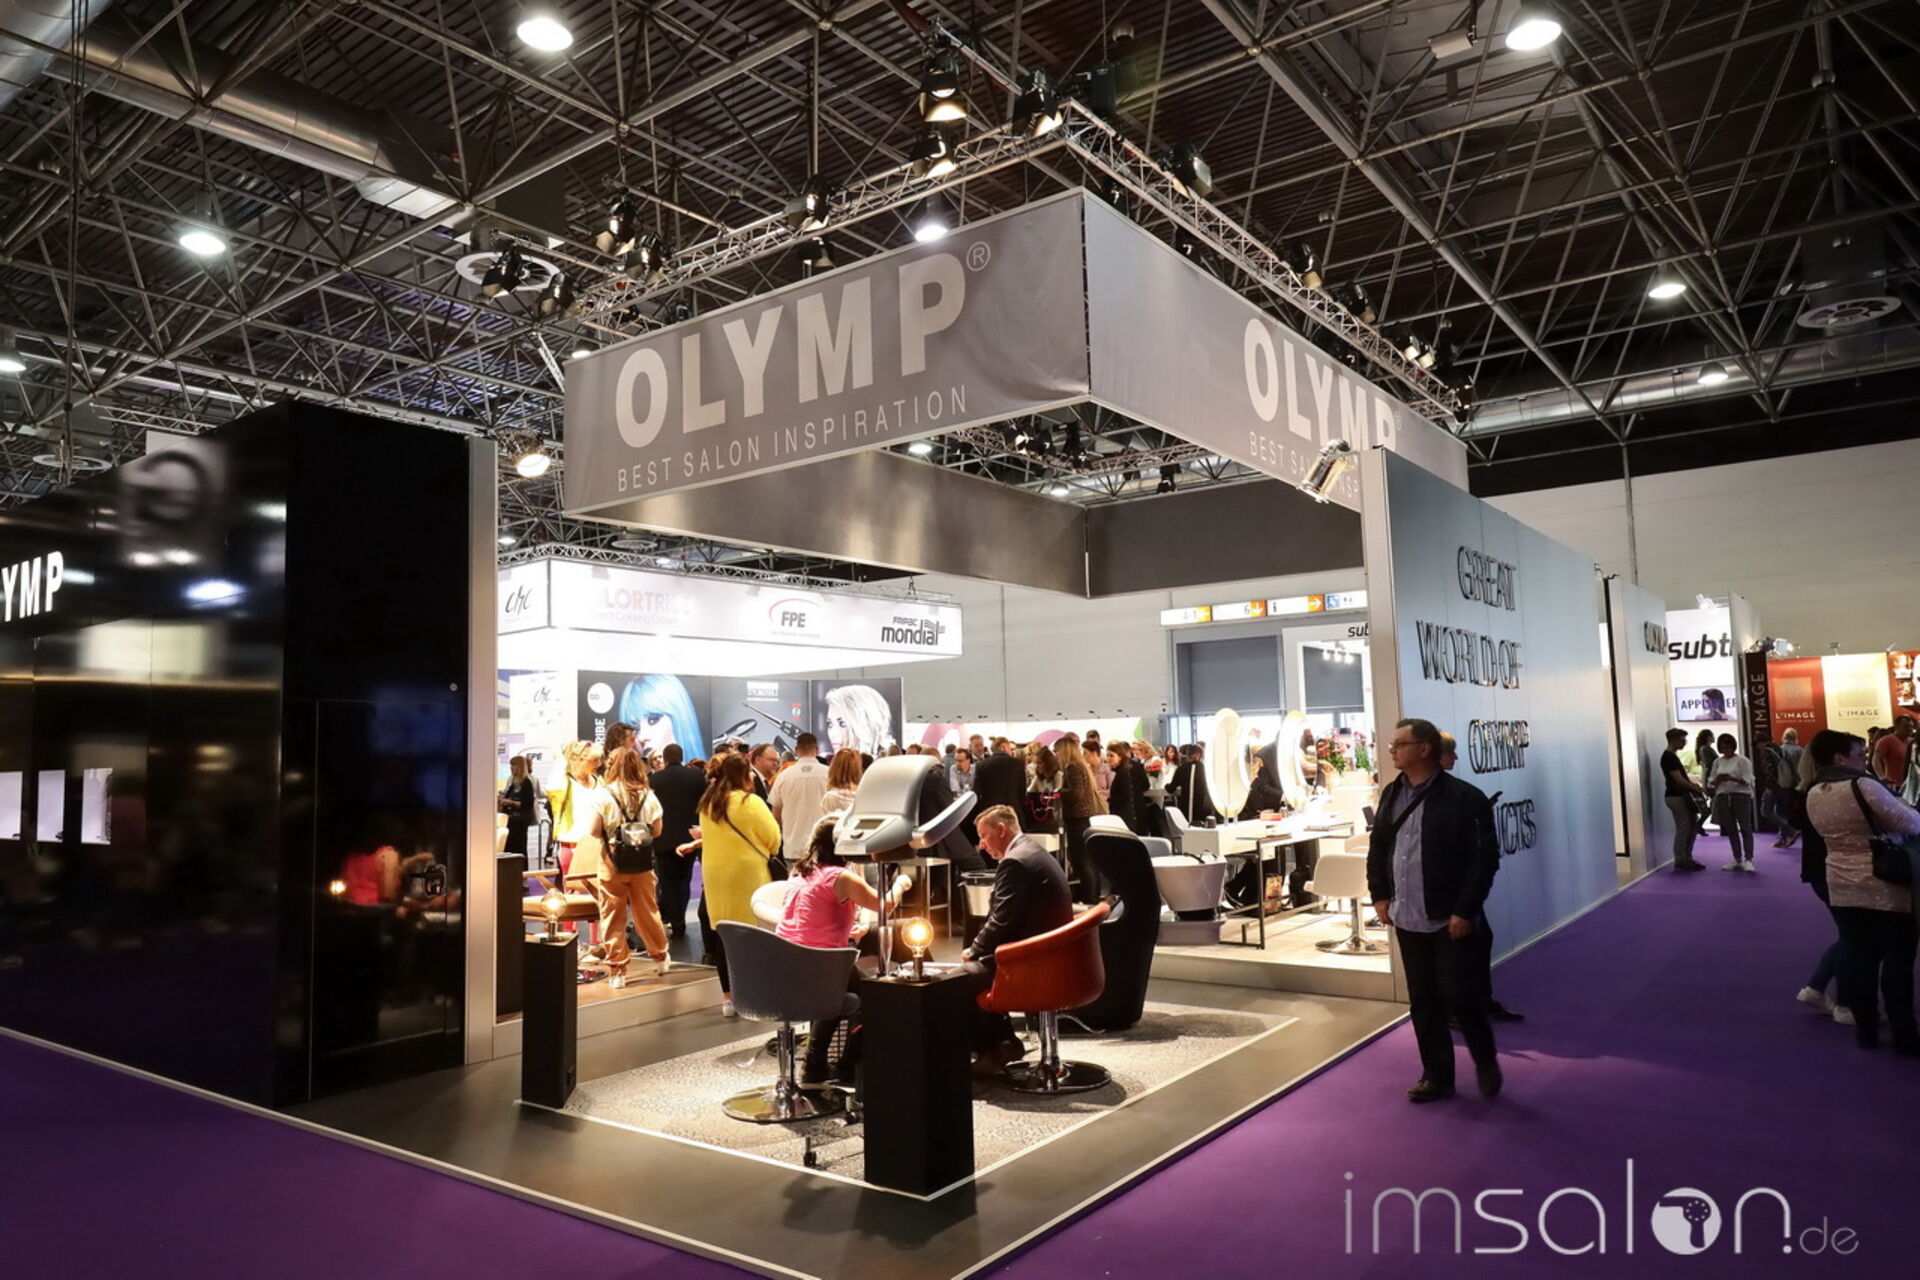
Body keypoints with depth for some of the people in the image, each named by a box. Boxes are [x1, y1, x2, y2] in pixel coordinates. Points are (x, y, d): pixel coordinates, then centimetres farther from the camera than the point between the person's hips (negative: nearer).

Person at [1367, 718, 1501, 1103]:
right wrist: (1380, 895, 10)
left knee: (1457, 995, 0)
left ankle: (1486, 1062, 26)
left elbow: (1485, 858, -14)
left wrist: (1465, 910, -16)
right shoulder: (1391, 794, 8)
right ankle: (1437, 1075, 24)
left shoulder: (1464, 797, -13)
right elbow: (1377, 847, 17)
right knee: (1422, 1001, 12)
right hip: (1407, 918, 6)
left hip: (1449, 920, -6)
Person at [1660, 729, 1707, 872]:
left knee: (1693, 827, 14)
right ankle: (1680, 862, 3)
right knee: (1683, 830, -4)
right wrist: (1696, 789, -11)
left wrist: (1693, 785, 7)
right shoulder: (1668, 757, -16)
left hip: (1682, 796, 10)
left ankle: (1687, 858, 21)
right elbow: (1678, 780, -20)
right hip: (1676, 797, -10)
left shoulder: (1672, 756, 15)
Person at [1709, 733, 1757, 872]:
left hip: (1741, 796, -5)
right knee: (1731, 829, 7)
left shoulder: (1742, 760, -1)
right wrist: (1717, 780, -10)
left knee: (1745, 827, -7)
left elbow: (1747, 780, -9)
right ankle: (1737, 859, 13)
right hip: (1723, 797, 5)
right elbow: (1711, 781, 12)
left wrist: (1731, 778, -24)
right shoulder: (1717, 762, 13)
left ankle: (1748, 859, -8)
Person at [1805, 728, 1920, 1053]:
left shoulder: (1814, 795, 4)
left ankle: (1866, 1028, 18)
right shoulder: (1863, 786, -19)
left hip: (1842, 887, 6)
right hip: (1885, 886, -6)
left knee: (1856, 957, 11)